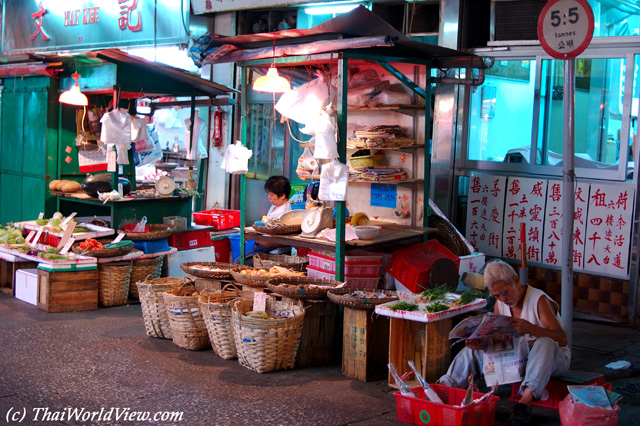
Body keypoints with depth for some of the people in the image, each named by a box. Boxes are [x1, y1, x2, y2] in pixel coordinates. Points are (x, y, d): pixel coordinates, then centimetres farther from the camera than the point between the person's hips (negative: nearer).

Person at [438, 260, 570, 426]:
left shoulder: (539, 300, -18)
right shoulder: (500, 303, 2)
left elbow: (562, 339, -25)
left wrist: (531, 329, -41)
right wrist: (481, 342, -18)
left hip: (553, 358, -6)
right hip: (516, 356, 6)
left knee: (545, 343, -40)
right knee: (473, 350, -4)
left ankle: (525, 402, -50)